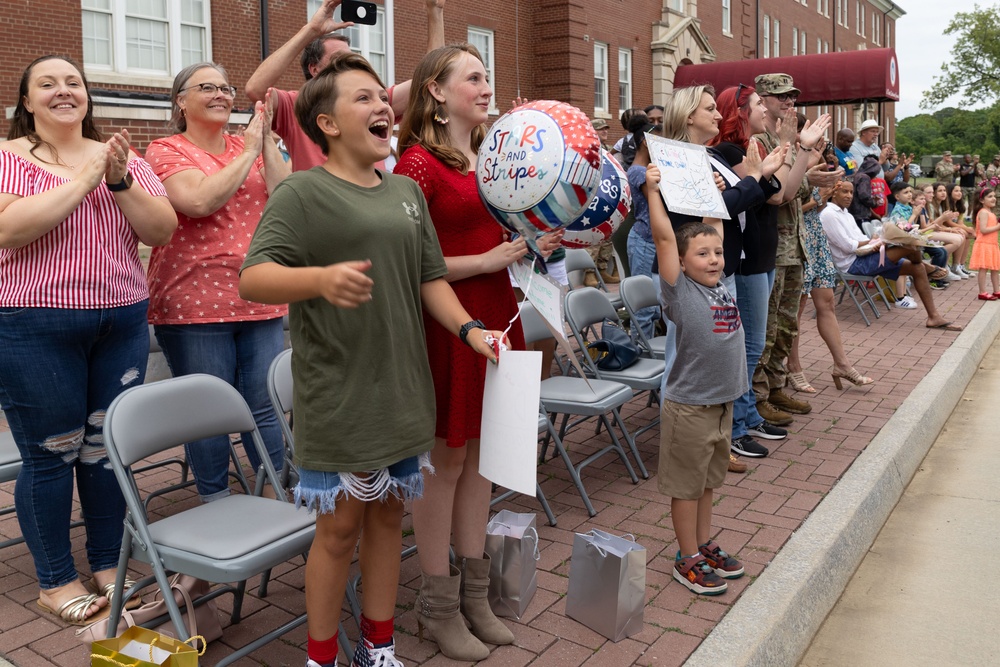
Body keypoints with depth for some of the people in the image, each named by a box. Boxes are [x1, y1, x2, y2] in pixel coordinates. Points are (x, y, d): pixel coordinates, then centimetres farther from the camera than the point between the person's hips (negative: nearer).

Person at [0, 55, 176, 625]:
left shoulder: (123, 158, 10)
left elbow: (163, 230, 2)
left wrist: (120, 181, -13)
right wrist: (84, 178, -16)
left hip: (122, 322, 4)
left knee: (108, 447, 10)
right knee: (51, 453, 4)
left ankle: (108, 566, 27)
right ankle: (56, 580, 22)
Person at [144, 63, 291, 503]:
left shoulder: (252, 146, 13)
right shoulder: (166, 151, 1)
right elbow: (199, 201, -18)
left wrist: (267, 143, -5)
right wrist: (248, 152, -9)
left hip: (260, 300, 4)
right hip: (195, 304, -3)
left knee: (266, 409, 9)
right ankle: (217, 506, 21)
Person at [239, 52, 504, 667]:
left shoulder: (407, 191, 12)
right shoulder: (302, 192, -7)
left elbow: (430, 277, 15)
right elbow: (252, 280, -15)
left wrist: (468, 328, -2)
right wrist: (321, 278, -33)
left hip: (403, 391, 6)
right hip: (339, 399, -5)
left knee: (388, 514, 15)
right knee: (341, 524, 4)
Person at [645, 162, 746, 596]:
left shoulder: (722, 287, 5)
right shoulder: (680, 291, -13)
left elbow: (707, 230, 18)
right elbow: (665, 237, -21)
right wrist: (652, 189, -20)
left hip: (723, 403, 7)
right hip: (689, 407, -7)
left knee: (708, 480, 20)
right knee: (687, 484, 7)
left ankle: (705, 546, 35)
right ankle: (688, 560, 19)